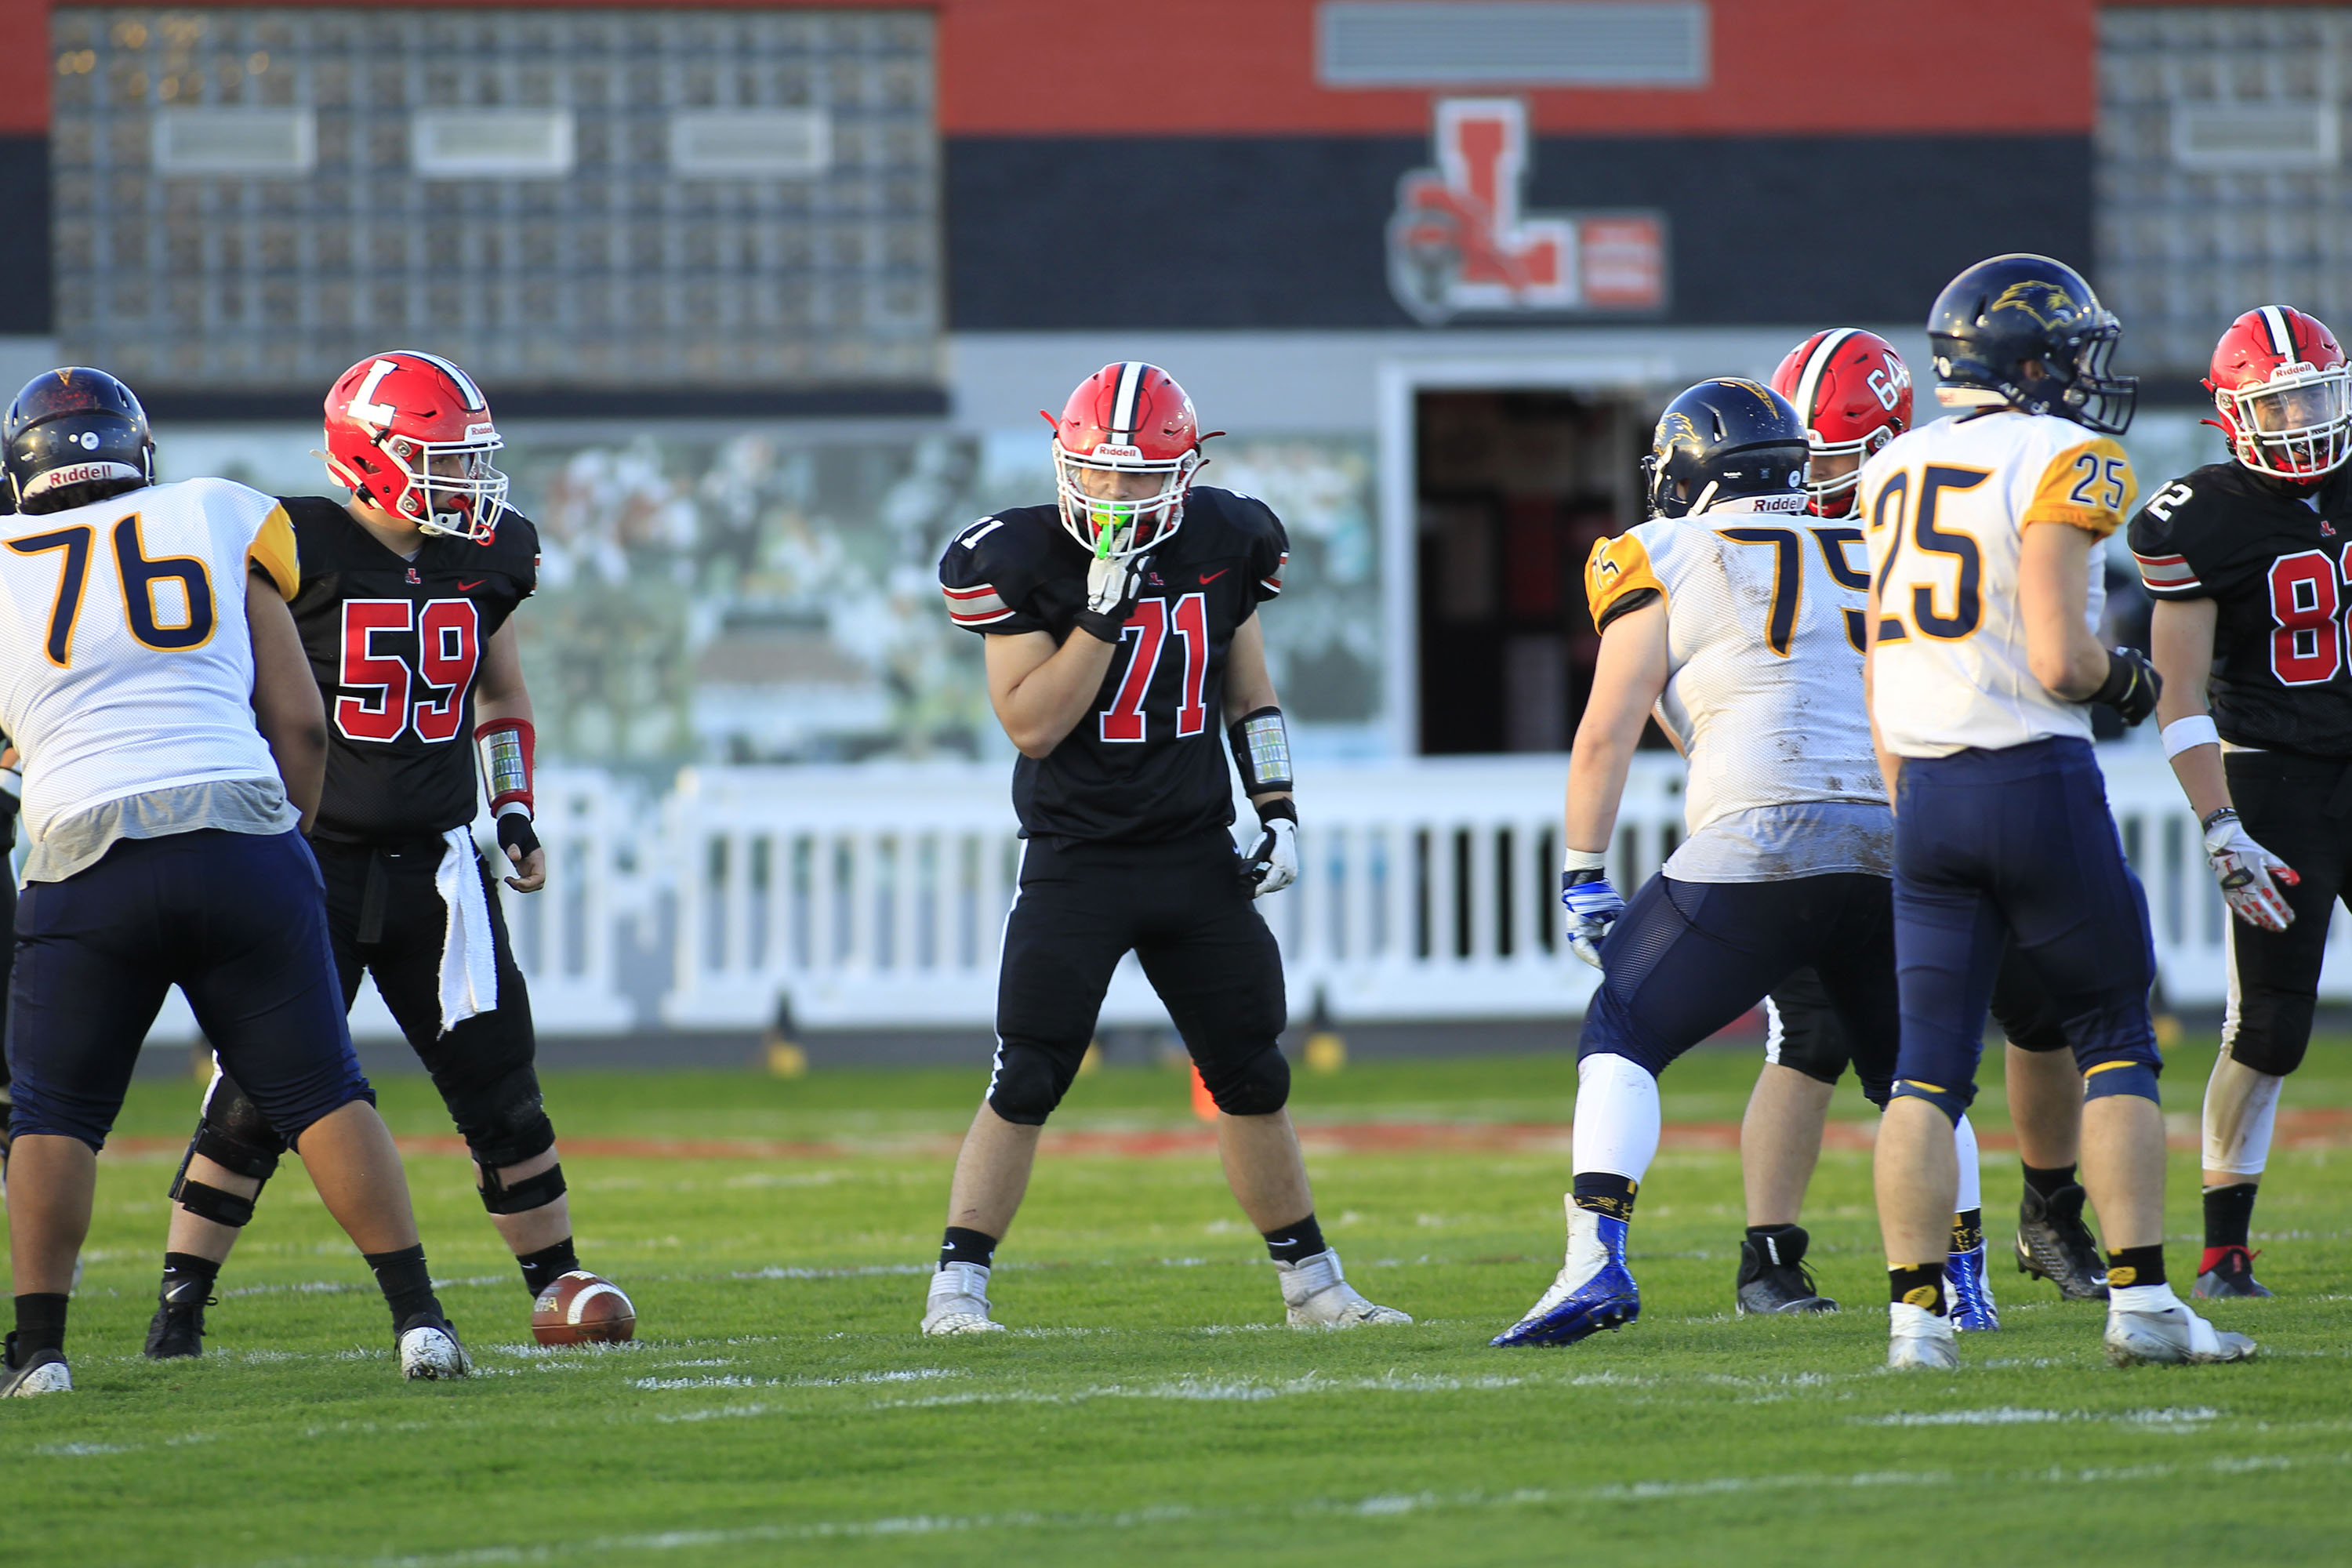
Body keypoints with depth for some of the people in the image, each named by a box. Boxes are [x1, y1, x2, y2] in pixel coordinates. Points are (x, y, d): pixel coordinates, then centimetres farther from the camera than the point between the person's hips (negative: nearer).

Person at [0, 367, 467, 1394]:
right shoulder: (216, 526, 12)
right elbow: (300, 724, 10)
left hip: (87, 851, -1)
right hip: (244, 837, 1)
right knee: (321, 1092, 7)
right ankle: (419, 1319, 2)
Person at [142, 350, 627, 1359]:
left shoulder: (487, 558, 7)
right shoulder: (302, 550, -10)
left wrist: (517, 813, 13)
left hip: (434, 861, 4)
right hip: (310, 860, -4)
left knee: (498, 1088, 5)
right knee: (257, 1096, -5)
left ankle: (559, 1285, 16)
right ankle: (181, 1303, 3)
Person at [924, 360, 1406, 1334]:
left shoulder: (1224, 547, 2)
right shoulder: (1024, 560, -10)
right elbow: (1031, 725, -16)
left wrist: (1279, 811, 5)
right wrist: (1103, 615, -22)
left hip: (1196, 854, 4)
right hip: (1076, 860, -4)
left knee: (1253, 1078, 10)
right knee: (1025, 1084, -10)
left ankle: (1310, 1281, 20)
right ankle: (957, 1287, -3)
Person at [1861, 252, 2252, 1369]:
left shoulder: (1894, 473, 12)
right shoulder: (2059, 464, -9)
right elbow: (2059, 661, -16)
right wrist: (2132, 682, 4)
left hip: (1926, 789, 5)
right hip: (2037, 778, -5)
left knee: (1928, 1064, 5)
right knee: (2115, 1039, 6)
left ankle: (1916, 1309, -3)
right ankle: (2141, 1300, 3)